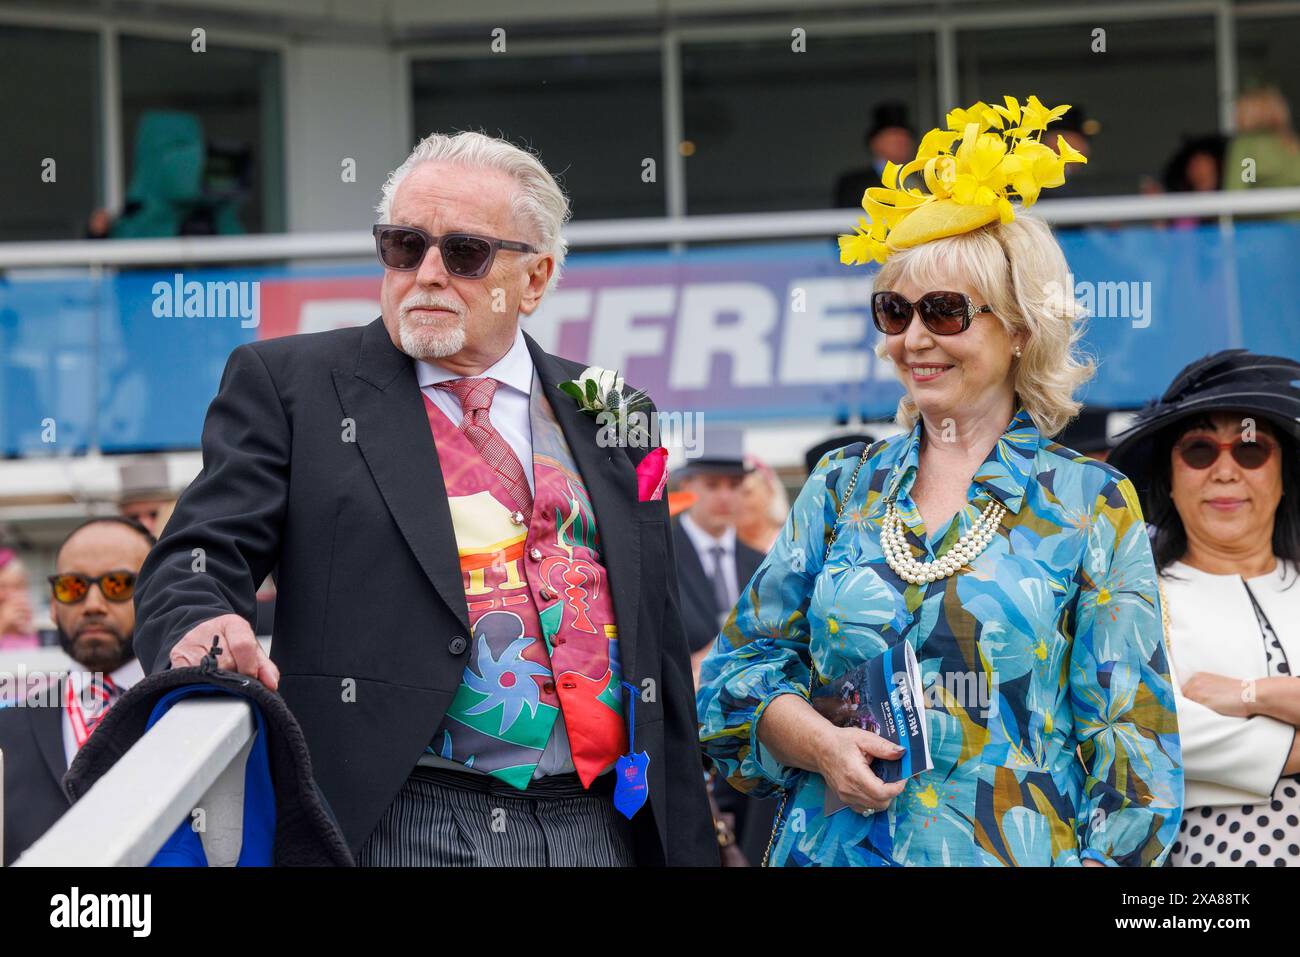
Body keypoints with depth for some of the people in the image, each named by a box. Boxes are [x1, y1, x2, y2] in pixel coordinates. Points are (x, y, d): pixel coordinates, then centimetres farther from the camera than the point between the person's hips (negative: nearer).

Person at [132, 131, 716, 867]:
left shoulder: (607, 414, 14)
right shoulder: (286, 384, 5)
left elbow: (659, 647, 16)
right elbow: (198, 561, -3)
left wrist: (687, 844, 13)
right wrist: (200, 631, -27)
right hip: (393, 829, -3)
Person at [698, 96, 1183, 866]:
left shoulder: (1092, 506, -1)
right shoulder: (842, 490, 8)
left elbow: (1130, 732, -3)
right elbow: (744, 660, 9)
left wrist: (1105, 857, -14)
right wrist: (816, 742, -10)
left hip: (1013, 850, -3)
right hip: (831, 845, 3)